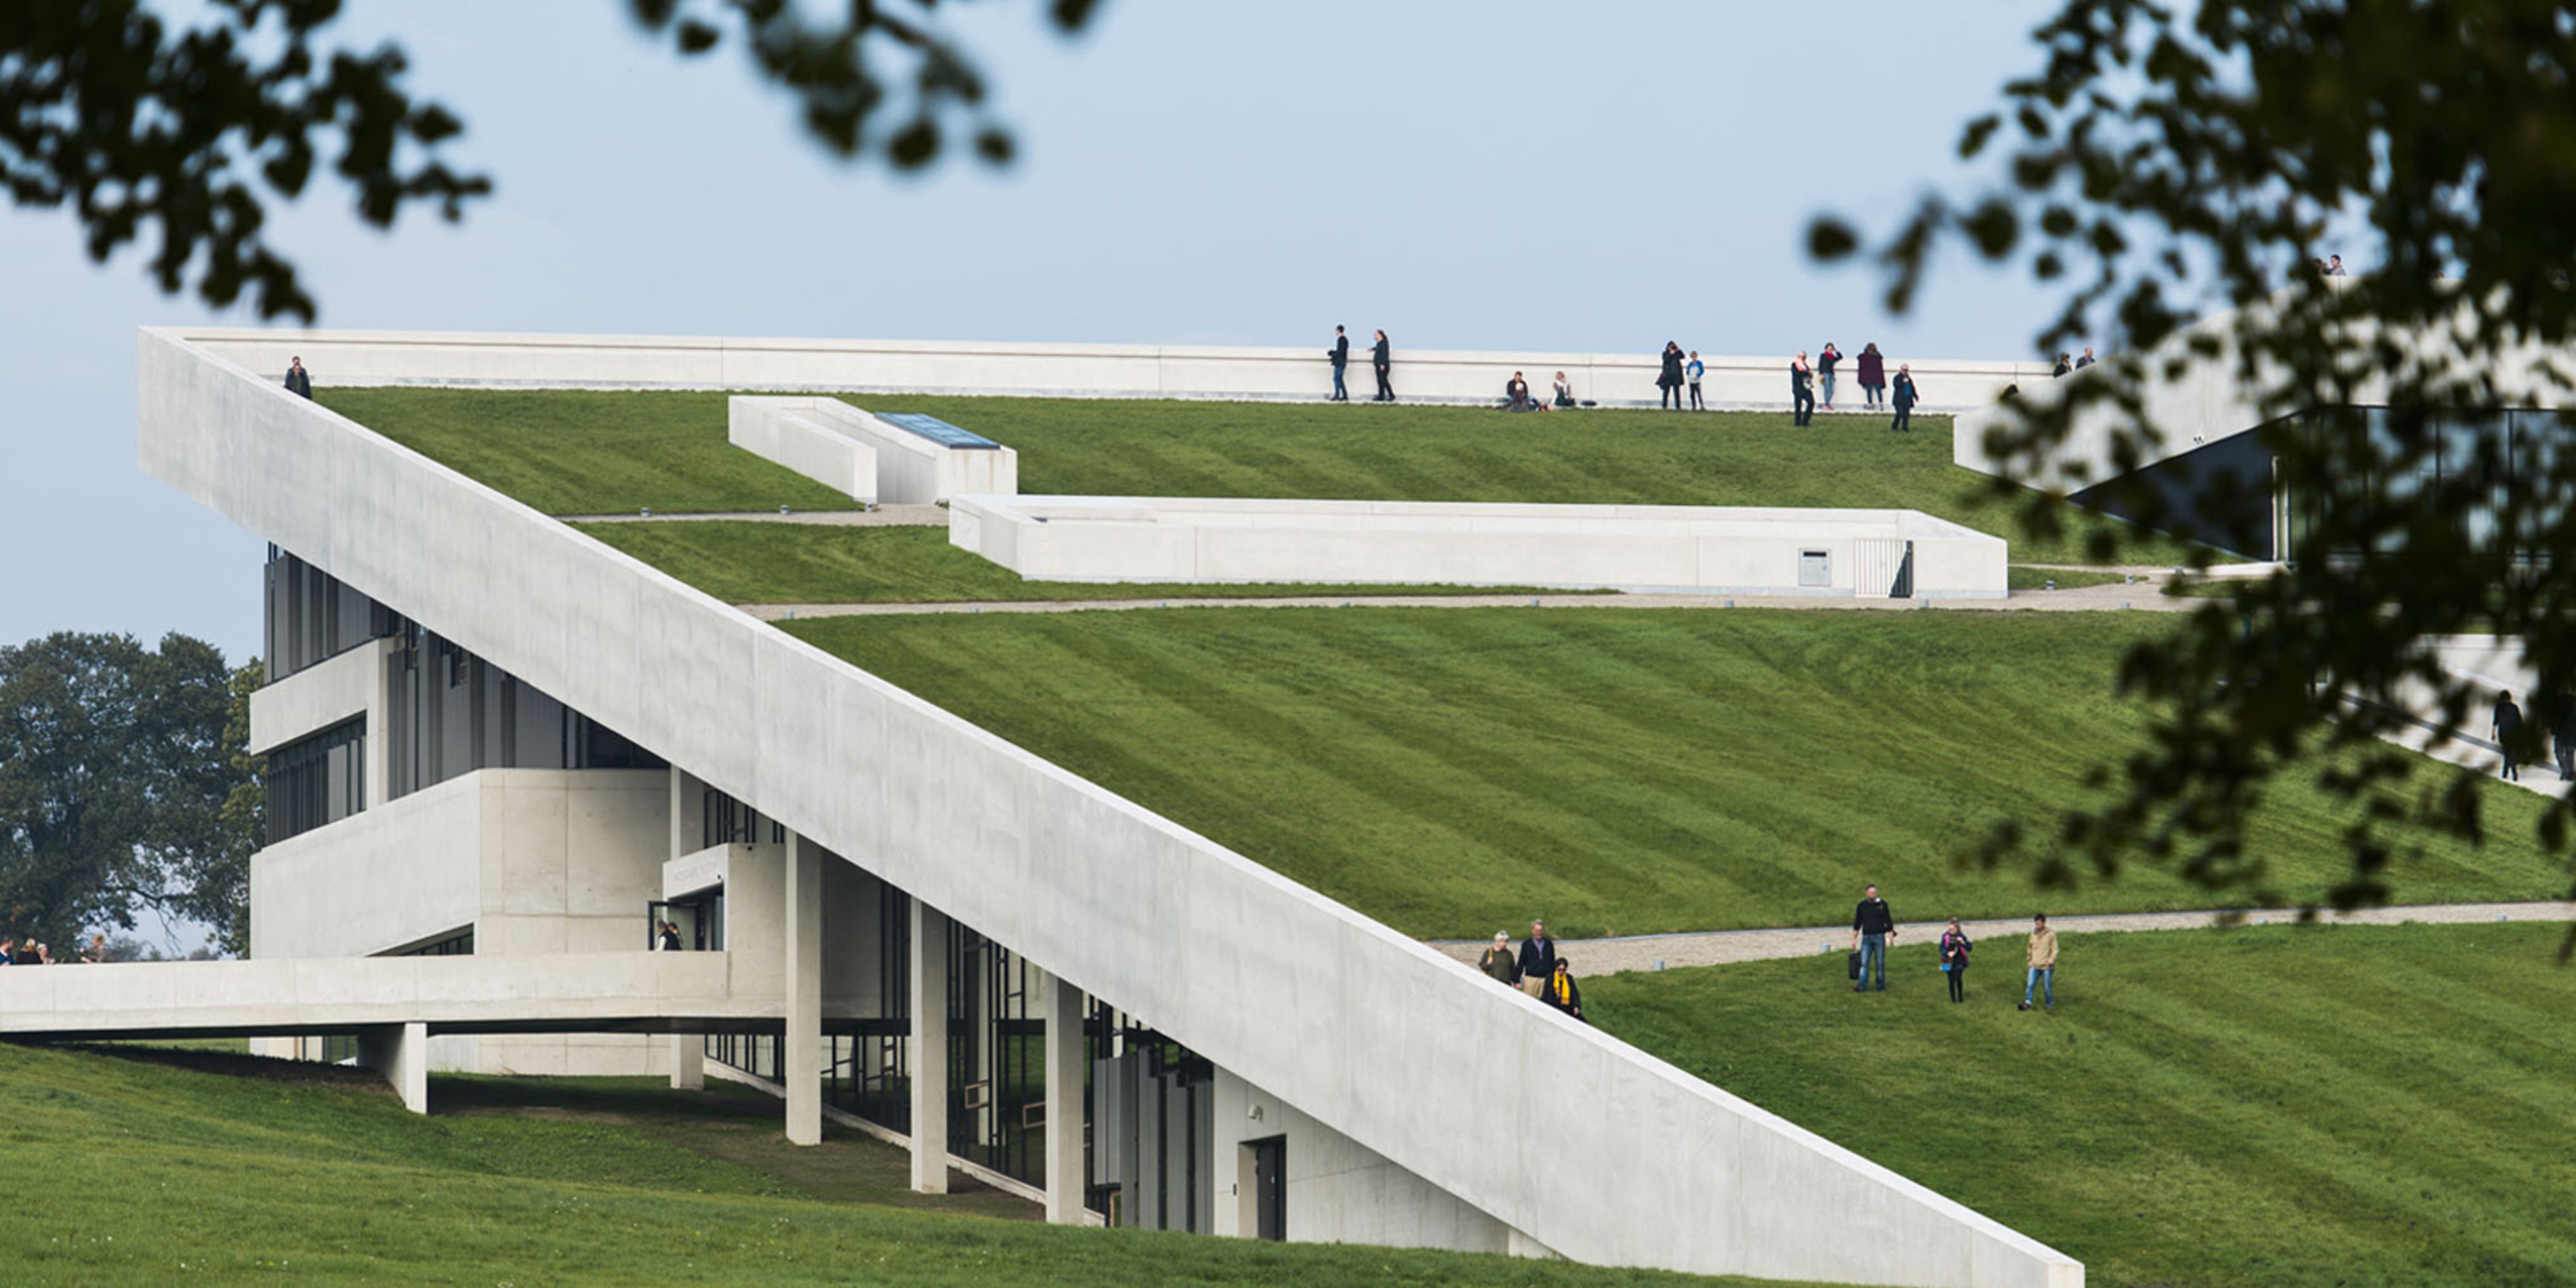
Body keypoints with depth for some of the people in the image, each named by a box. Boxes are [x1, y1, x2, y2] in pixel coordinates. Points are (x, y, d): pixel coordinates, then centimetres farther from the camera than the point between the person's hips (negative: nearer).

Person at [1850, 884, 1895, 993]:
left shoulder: (1882, 905, 2)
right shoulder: (1862, 906, 6)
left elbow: (1888, 921, 6)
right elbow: (1857, 924, 11)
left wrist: (1891, 935, -2)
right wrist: (1854, 939, 8)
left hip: (1879, 937, -1)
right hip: (1866, 938, 1)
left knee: (1880, 963, 2)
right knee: (1864, 963, -5)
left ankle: (1881, 987, 10)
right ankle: (1862, 987, -8)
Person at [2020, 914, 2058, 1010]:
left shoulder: (2051, 934, -3)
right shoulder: (2033, 934, 9)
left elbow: (2055, 949, -3)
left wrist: (2051, 961, -14)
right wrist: (2029, 958, 12)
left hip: (2046, 966, -3)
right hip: (2034, 965, 3)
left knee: (2047, 987, 3)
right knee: (2030, 984, -11)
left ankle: (2050, 1005, 18)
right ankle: (2027, 1003, -15)